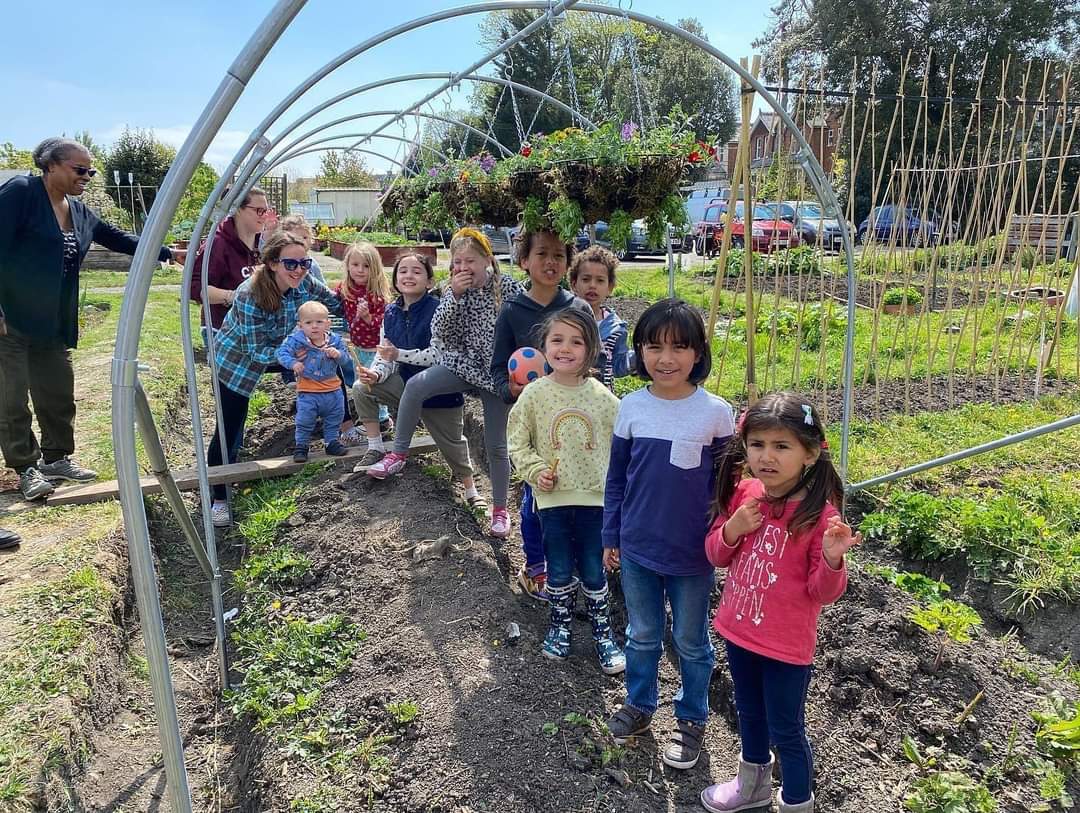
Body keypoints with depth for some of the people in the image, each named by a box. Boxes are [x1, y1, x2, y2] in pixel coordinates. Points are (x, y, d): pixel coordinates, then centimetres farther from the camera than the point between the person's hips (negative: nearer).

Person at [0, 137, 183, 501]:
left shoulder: (80, 212, 11)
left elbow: (119, 239, 19)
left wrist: (168, 253, 18)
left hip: (55, 322, 7)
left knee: (59, 394, 12)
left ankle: (56, 459, 27)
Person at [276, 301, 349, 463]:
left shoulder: (334, 340, -3)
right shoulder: (296, 340, -13)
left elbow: (346, 354, 2)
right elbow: (282, 352, -12)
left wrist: (337, 354, -19)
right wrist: (293, 363, -28)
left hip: (332, 389, 3)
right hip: (307, 390, -3)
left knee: (335, 417, 16)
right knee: (304, 419, 1)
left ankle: (332, 441, 34)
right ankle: (301, 446, 18)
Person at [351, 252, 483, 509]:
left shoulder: (437, 310, -20)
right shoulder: (392, 312, -2)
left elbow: (439, 354, -25)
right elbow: (385, 355, 2)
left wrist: (399, 354, -31)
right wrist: (375, 374, -20)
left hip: (438, 390, -5)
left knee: (453, 444, 5)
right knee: (362, 389, -10)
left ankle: (471, 490, 28)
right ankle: (376, 449, 2)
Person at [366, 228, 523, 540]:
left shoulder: (508, 288, -11)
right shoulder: (454, 290, -2)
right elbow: (439, 333, -12)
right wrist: (454, 295, -22)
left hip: (497, 373, -2)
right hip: (463, 364, 3)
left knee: (495, 445, 4)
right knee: (416, 385, -25)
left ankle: (500, 508, 23)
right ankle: (398, 454, -10)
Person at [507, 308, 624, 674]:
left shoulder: (602, 396, -5)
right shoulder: (534, 394, -6)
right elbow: (518, 442, 0)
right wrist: (536, 471, -14)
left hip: (595, 497, 0)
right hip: (553, 497, 0)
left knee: (594, 570, 11)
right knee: (559, 570, 13)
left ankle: (602, 630, 32)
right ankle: (560, 623, 37)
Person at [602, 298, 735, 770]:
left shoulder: (715, 413, -13)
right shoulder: (631, 407, -6)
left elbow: (726, 484, -4)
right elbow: (616, 479, 2)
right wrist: (610, 538, 5)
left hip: (692, 555, -2)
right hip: (637, 551, 2)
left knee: (690, 643, 17)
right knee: (641, 636, 20)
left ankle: (691, 720, 38)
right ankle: (639, 705, 44)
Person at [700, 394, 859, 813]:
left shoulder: (819, 513, -22)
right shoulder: (743, 494, -7)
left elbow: (823, 592, -15)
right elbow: (716, 556, 3)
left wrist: (832, 560, -36)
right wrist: (731, 529, -18)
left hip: (786, 645, -6)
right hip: (739, 630, 6)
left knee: (786, 731, 12)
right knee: (749, 713, 27)